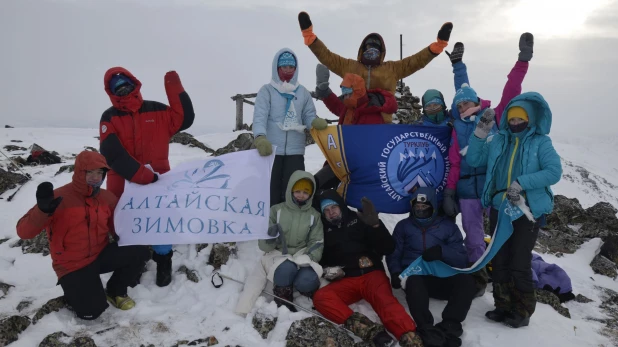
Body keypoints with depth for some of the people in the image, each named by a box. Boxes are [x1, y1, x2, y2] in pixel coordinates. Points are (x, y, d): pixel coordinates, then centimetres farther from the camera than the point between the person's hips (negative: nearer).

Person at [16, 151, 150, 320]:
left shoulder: (107, 198, 0)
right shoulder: (60, 198, -16)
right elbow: (23, 232, -19)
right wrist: (43, 210, -36)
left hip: (101, 254, 5)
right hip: (73, 265, -5)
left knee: (140, 253, -19)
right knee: (91, 311, -19)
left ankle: (115, 291, 9)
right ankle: (74, 289, 18)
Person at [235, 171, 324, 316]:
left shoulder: (314, 215, 6)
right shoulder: (276, 210, 3)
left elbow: (317, 243, 4)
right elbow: (263, 244, 1)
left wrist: (307, 259, -17)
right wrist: (270, 238, -23)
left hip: (302, 257, 1)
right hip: (277, 255, -1)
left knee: (307, 280, -35)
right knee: (287, 269, -38)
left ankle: (308, 288, 3)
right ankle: (283, 297, -8)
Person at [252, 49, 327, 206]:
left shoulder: (303, 92, 13)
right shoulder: (267, 90, 4)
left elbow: (309, 116, 11)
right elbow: (260, 116, -7)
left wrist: (315, 122, -14)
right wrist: (260, 137, -26)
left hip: (295, 151, 2)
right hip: (271, 151, -2)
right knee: (271, 193, 1)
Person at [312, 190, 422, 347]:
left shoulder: (359, 221, 12)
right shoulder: (324, 232, 18)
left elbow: (388, 248, 4)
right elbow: (320, 260, 23)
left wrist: (375, 225, -11)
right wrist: (325, 270, 0)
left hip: (371, 274, -1)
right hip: (345, 281, 1)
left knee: (384, 300, -33)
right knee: (321, 297, -30)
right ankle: (369, 330, -46)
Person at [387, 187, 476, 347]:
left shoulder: (448, 226, 13)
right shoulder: (403, 226, 15)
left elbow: (462, 260, 5)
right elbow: (393, 254, 11)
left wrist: (442, 251, -15)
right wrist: (396, 273, -11)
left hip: (441, 278, 1)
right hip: (414, 277, -1)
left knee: (467, 280, -29)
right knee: (414, 280, -37)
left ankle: (449, 326, -42)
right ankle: (426, 329, -49)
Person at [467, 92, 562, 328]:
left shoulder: (541, 143, -1)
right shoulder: (498, 142, 11)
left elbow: (554, 171, -13)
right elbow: (474, 160, 4)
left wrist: (521, 183, -21)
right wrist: (481, 131, -5)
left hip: (528, 211, -4)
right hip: (499, 209, 4)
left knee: (519, 264, -2)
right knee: (499, 261, 9)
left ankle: (522, 311, 14)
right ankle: (503, 306, 22)